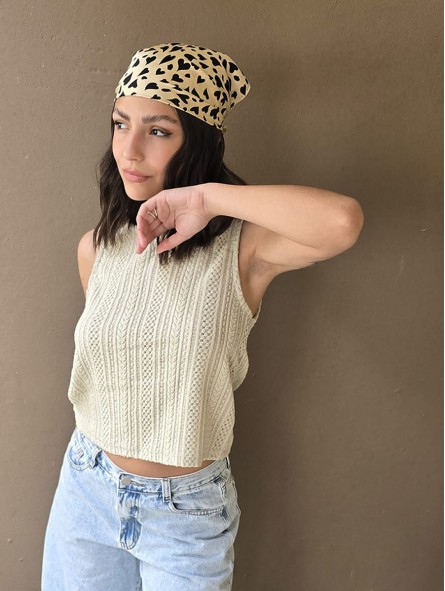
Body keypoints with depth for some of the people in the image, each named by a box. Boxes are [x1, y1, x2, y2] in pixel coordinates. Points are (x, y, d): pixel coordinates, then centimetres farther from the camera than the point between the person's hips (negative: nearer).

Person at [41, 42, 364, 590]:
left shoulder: (240, 247, -19)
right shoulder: (95, 248, -5)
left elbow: (343, 221, -40)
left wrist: (207, 196, -32)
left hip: (187, 510, -4)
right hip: (86, 488, 4)